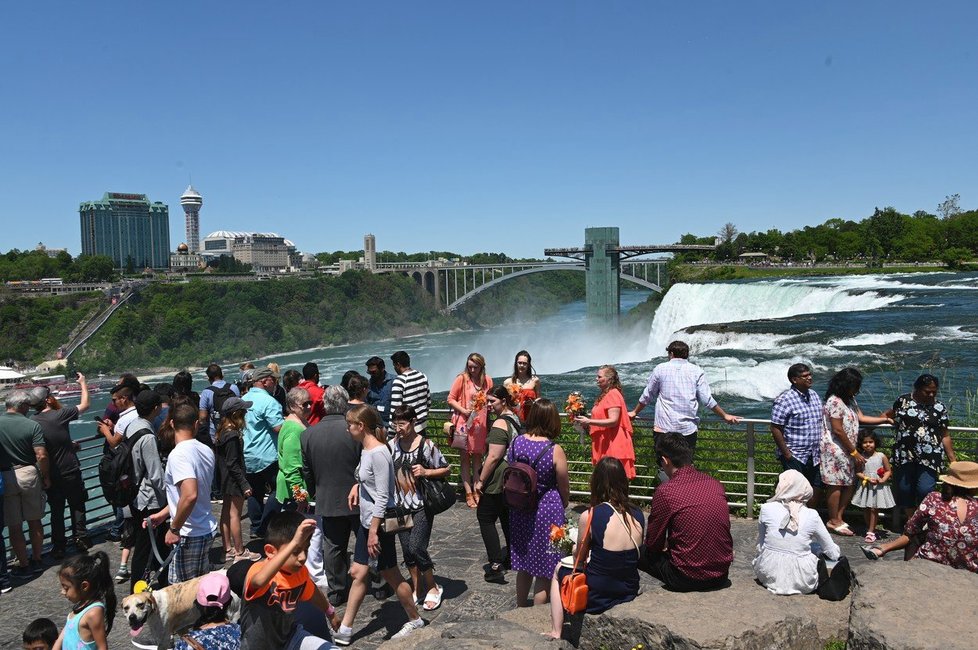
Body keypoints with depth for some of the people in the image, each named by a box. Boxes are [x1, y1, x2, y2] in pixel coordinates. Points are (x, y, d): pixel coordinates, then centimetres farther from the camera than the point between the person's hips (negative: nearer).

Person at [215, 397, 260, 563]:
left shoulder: (221, 433, 6)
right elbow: (233, 464, -23)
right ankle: (239, 552, 7)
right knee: (235, 514, -2)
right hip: (234, 481, -10)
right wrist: (245, 484, -20)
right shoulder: (232, 436, -22)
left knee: (226, 513, 14)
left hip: (225, 479, 10)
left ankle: (228, 550, 25)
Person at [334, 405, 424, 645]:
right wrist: (357, 486, 3)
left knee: (390, 575, 6)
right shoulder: (366, 450, 5)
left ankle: (415, 621, 25)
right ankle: (345, 629, 21)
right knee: (358, 573, 12)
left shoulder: (378, 453, -23)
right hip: (366, 522, 9)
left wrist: (374, 531, -23)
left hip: (380, 524, -9)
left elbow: (383, 497, -23)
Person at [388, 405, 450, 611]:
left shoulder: (426, 445, -13)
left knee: (416, 547, -11)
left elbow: (446, 470, -5)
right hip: (401, 506, 5)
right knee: (406, 550, 9)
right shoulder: (392, 445, -1)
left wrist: (425, 472, -20)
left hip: (422, 506, -5)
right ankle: (417, 590, 27)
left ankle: (433, 588, 12)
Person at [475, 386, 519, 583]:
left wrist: (481, 481, -15)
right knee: (507, 518, 20)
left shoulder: (499, 424, -19)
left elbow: (493, 457, -22)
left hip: (498, 481, -9)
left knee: (485, 518, 0)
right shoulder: (515, 419, 9)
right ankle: (511, 555, 30)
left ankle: (496, 565, -4)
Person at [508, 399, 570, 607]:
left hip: (519, 511, 5)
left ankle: (520, 609, 40)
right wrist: (563, 504, 14)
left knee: (524, 565, 23)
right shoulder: (554, 451, -18)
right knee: (544, 570, 11)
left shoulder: (516, 442, -6)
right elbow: (564, 487, -7)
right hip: (547, 511, -5)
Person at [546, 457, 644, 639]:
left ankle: (556, 634, 25)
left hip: (596, 597, -4)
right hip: (630, 594, 5)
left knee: (558, 571, 25)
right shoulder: (638, 514, -5)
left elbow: (579, 558, -3)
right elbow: (628, 555, 7)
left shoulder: (589, 516, -18)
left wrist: (576, 548, 19)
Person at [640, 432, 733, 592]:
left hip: (686, 579, -6)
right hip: (721, 574, 6)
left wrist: (666, 545, 16)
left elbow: (653, 544, -8)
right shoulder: (715, 484, -1)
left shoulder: (665, 492, -18)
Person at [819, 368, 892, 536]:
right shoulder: (835, 401, -18)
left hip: (846, 450, 10)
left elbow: (861, 418, 12)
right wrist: (854, 452, -14)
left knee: (848, 484, 11)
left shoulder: (850, 400, 13)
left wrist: (885, 419, 5)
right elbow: (838, 430, -19)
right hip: (834, 449, -10)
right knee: (835, 484, -2)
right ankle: (834, 521, 7)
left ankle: (838, 517, 20)